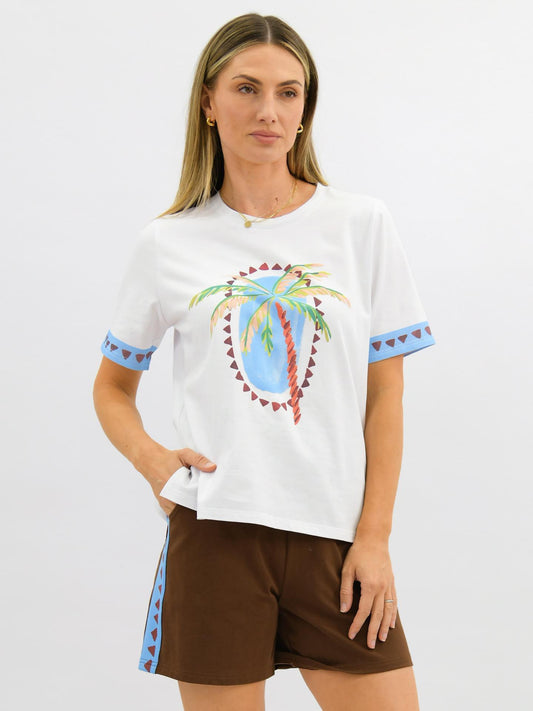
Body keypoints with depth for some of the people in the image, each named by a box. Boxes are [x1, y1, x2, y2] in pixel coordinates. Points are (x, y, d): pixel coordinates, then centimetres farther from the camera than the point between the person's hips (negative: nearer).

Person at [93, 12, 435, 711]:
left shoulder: (363, 225, 4)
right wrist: (150, 458, -4)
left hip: (337, 536, 1)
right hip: (214, 533, 0)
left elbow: (384, 396, 4)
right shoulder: (167, 244, 5)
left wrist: (374, 537, -2)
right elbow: (112, 388, 16)